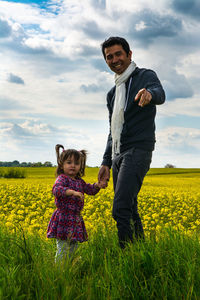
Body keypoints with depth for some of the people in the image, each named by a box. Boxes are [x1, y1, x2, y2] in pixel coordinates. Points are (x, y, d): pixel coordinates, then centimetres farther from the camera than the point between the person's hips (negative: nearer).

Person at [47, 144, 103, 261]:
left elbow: (90, 189, 19)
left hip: (76, 219, 8)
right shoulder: (62, 179, -11)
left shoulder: (79, 181, 13)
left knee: (73, 247, 15)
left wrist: (97, 185, -3)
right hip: (64, 219, -8)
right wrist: (73, 192, -43)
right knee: (63, 248, -6)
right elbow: (56, 189, -30)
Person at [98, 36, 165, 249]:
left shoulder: (145, 76, 0)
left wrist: (150, 94, -48)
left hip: (137, 151, -8)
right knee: (129, 211, 9)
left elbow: (160, 93, -24)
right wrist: (106, 163, 17)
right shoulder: (113, 93, 23)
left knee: (121, 210, -20)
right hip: (118, 155, 8)